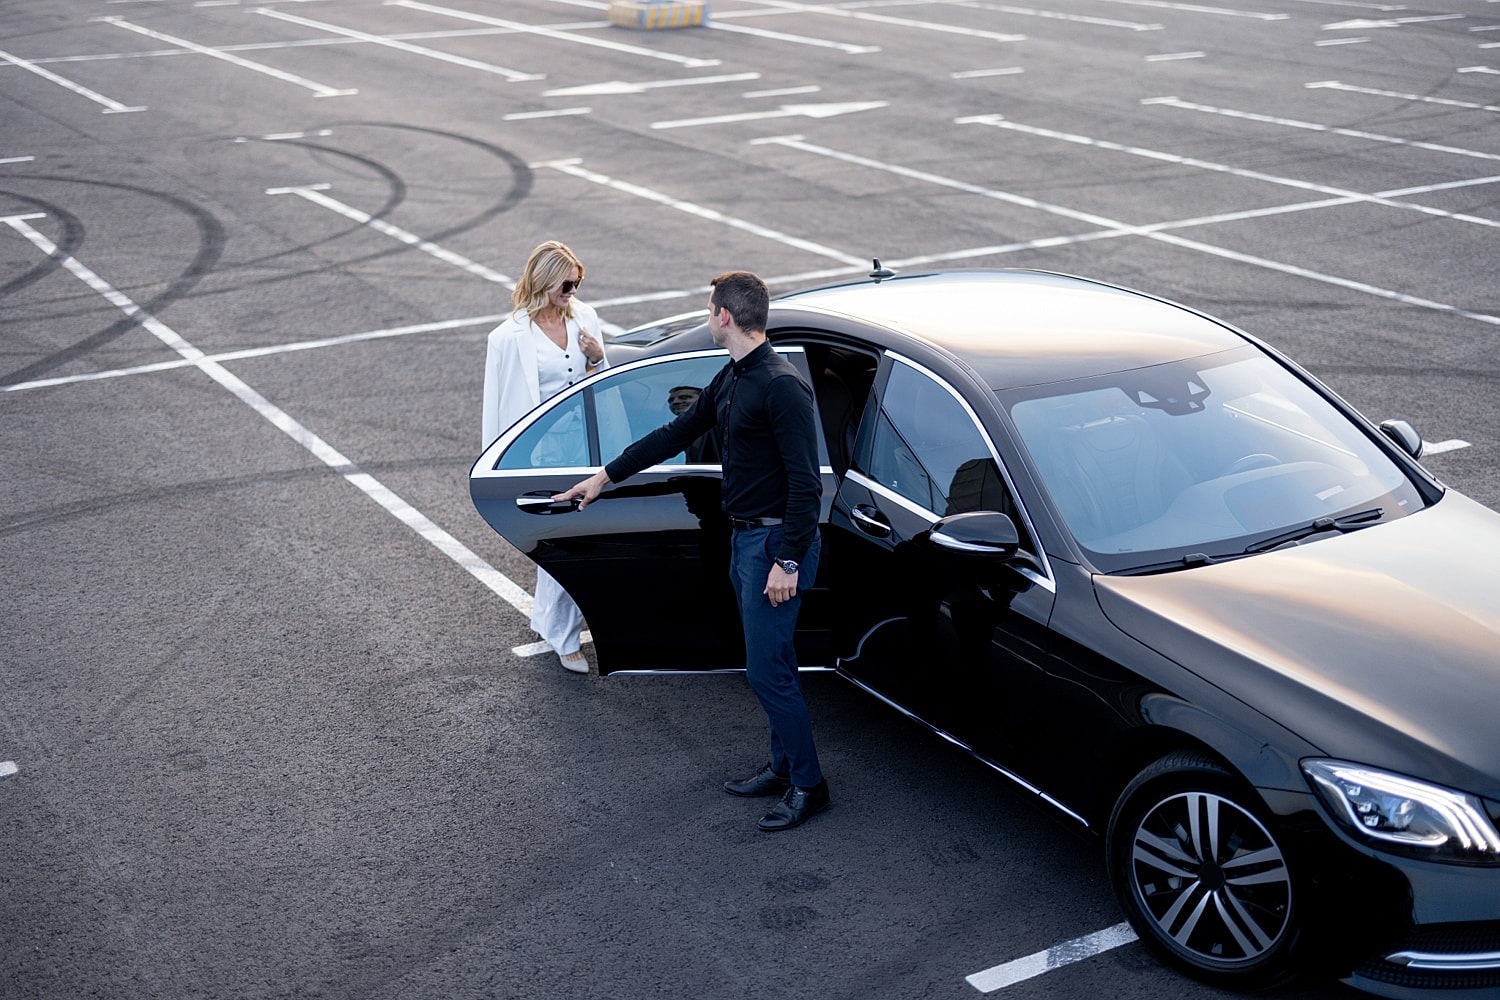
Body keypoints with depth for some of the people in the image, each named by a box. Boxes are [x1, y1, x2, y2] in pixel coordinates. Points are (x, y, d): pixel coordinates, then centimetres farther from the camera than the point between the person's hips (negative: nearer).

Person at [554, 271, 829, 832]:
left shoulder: (781, 386, -19)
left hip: (775, 543, -10)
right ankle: (784, 767, 27)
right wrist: (605, 477, 26)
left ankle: (808, 785, 7)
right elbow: (676, 434, 22)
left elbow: (806, 482, -22)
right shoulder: (730, 380, 11)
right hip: (744, 538, 10)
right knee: (769, 665, 16)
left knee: (767, 670, -5)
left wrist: (788, 561, -24)